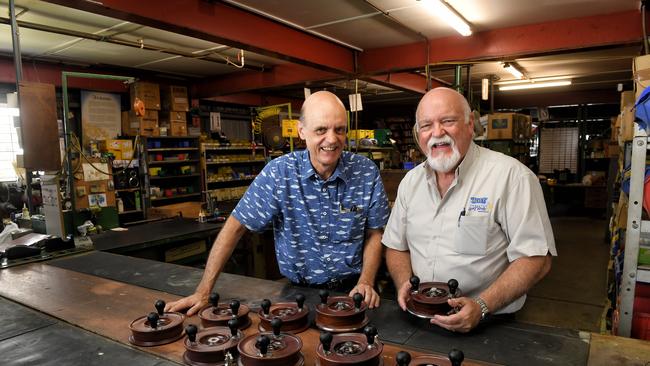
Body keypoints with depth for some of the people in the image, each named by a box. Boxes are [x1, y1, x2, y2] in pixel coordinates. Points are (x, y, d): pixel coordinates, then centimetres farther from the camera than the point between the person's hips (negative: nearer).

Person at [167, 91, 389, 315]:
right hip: (298, 291, 0)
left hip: (351, 290, 1)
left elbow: (375, 233, 4)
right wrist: (203, 291, -9)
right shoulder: (279, 172, -11)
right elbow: (236, 226, -8)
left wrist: (366, 282, -10)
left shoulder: (367, 172, -6)